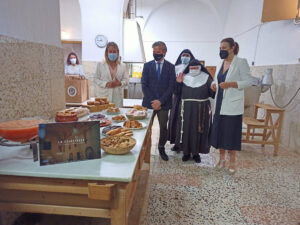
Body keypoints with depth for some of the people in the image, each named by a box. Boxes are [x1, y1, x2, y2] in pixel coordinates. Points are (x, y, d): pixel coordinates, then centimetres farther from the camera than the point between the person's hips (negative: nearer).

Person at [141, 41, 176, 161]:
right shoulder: (147, 65, 6)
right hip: (149, 102, 1)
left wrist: (160, 101, -12)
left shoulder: (170, 67, 3)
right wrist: (152, 101, -9)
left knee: (164, 128, 5)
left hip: (163, 104, 0)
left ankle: (161, 148, 26)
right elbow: (144, 85, 0)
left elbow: (171, 87, -3)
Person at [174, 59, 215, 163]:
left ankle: (196, 153, 22)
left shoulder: (206, 78, 2)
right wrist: (178, 83, -8)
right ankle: (186, 152, 22)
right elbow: (178, 94, 5)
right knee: (186, 130, 5)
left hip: (201, 109, -1)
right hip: (186, 109, 1)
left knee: (199, 131, 5)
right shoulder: (184, 78, 6)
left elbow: (212, 93, -4)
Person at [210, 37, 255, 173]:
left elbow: (249, 81, -12)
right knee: (219, 131, 9)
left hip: (232, 105, -6)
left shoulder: (241, 62, -7)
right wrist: (214, 84, 0)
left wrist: (230, 84, -23)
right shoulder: (221, 63, 12)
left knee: (232, 132, 1)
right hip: (220, 104, 6)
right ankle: (222, 158, 25)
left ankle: (232, 161, 17)